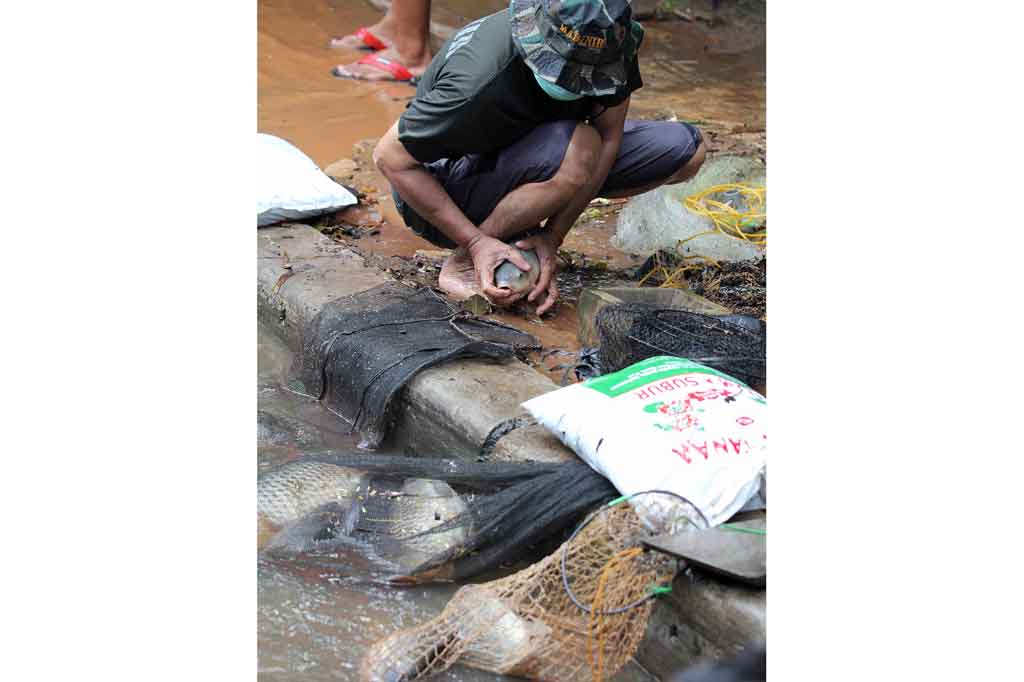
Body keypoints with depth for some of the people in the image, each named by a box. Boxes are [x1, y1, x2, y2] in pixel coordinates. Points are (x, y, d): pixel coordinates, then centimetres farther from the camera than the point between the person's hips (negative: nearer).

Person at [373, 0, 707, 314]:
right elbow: (391, 158, -27)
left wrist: (553, 237, -19)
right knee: (579, 147, -36)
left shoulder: (612, 40, -21)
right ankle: (462, 263, -16)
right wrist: (476, 242, -28)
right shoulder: (479, 81, -37)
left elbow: (609, 135, -12)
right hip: (443, 187, -7)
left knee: (687, 149, -2)